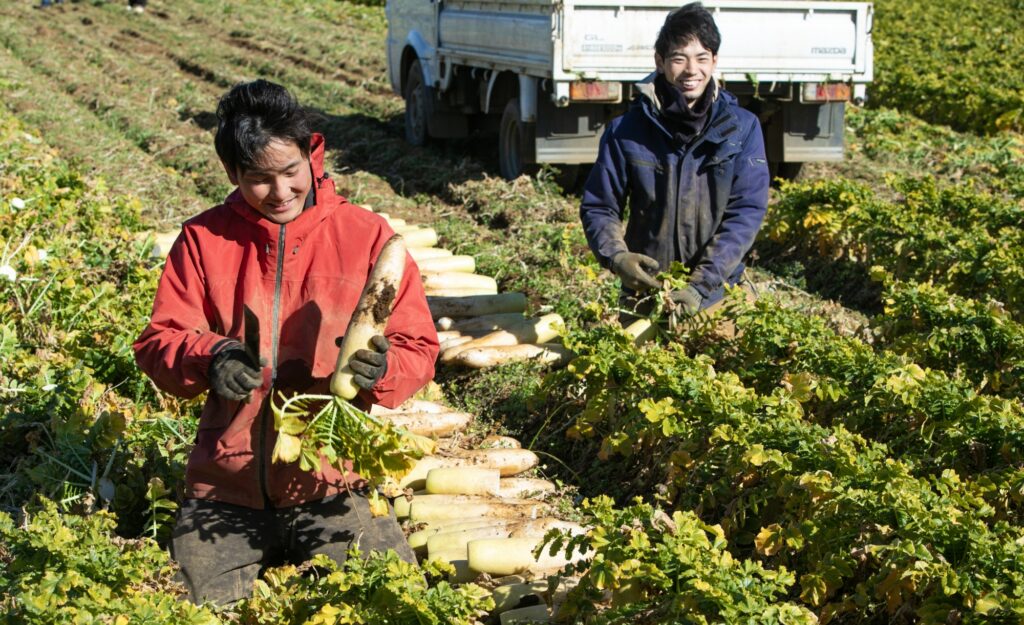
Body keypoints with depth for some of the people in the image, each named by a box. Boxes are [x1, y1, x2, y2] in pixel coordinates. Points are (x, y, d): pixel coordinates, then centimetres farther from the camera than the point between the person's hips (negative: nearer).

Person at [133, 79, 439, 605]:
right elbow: (158, 343, 5)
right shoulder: (204, 240, 6)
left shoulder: (367, 236, 2)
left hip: (332, 481, -1)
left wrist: (382, 368, -20)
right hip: (227, 486, 1)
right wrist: (208, 357, -17)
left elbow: (418, 349, 3)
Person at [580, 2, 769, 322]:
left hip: (717, 297, 0)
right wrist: (617, 257, -18)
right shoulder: (626, 131, -4)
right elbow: (598, 207, 2)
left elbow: (746, 211, -10)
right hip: (644, 294, 0)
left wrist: (702, 283, -20)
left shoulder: (742, 128, -5)